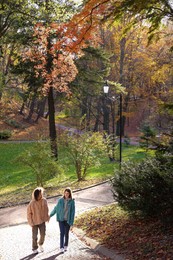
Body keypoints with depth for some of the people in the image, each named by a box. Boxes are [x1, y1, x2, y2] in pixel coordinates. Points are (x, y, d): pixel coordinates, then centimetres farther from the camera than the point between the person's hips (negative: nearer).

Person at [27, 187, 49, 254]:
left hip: (42, 221, 4)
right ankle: (34, 248, 33)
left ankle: (40, 244, 44)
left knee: (43, 234, 14)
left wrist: (47, 217, 5)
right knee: (35, 236, 10)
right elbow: (29, 213, -14)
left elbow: (46, 209, 3)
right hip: (35, 222, -4)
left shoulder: (44, 200, -13)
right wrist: (31, 223, -11)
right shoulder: (32, 203, -26)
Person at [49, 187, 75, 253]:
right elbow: (56, 208, 6)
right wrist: (50, 215, 13)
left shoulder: (72, 202, -11)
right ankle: (61, 248, -2)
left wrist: (71, 223, -13)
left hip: (68, 220, 0)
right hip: (61, 219, 0)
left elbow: (73, 213, -10)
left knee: (66, 233, 10)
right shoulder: (60, 200, -7)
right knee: (62, 233, -8)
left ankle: (65, 246, 30)